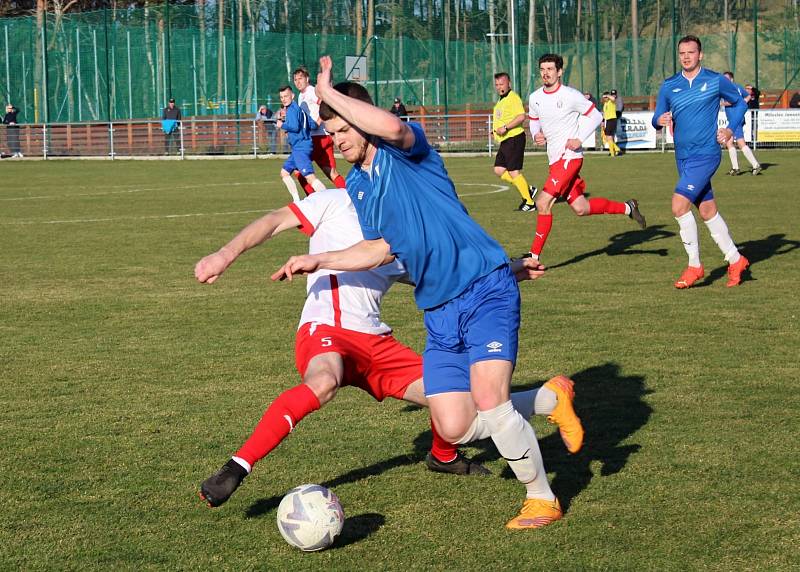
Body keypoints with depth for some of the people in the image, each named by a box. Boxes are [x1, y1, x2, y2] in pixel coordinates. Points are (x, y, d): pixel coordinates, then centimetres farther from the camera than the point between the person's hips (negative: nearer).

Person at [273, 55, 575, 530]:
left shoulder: (403, 150, -7)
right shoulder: (355, 187, 14)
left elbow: (392, 127, -32)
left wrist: (329, 93, -20)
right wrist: (319, 260, 13)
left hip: (486, 290, -8)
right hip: (439, 311, 8)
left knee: (488, 404, -20)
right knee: (454, 429, -1)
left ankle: (542, 498, 2)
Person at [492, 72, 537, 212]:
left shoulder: (513, 98, -12)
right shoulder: (501, 101, 19)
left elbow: (521, 116, -25)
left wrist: (505, 128, -26)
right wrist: (496, 131, 16)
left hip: (514, 138, -10)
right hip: (504, 141, 10)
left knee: (514, 172, -7)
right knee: (499, 170, 6)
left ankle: (529, 202, 2)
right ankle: (528, 190, 14)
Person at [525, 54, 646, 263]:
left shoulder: (570, 95, -10)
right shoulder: (535, 98, 7)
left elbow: (595, 116, -2)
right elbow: (533, 121, 22)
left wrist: (579, 139, -13)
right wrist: (536, 135, 0)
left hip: (570, 157, -7)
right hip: (554, 159, 7)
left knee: (543, 203, -17)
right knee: (580, 208, 12)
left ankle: (534, 255, -11)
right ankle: (627, 208, 31)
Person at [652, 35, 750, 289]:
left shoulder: (716, 81, -3)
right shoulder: (669, 86, 7)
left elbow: (739, 101, 12)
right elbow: (657, 118, 10)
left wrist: (730, 129, 0)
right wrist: (660, 120, -14)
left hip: (706, 154, -5)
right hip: (683, 157, 5)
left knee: (679, 204, -19)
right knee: (708, 212, 11)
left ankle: (694, 265, -8)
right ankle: (735, 260, 26)